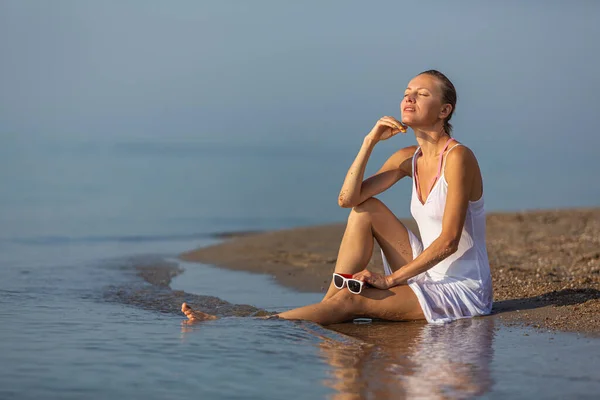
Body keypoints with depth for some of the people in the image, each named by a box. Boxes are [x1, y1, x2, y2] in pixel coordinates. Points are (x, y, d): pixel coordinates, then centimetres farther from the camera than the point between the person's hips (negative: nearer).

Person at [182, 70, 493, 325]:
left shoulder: (457, 157, -16)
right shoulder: (409, 159, 8)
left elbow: (448, 241, -21)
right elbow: (347, 199, -1)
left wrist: (390, 279, -19)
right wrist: (370, 142, -10)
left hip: (464, 289, -7)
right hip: (430, 277, 7)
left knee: (351, 302, -20)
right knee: (366, 208, -2)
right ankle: (328, 306, -4)